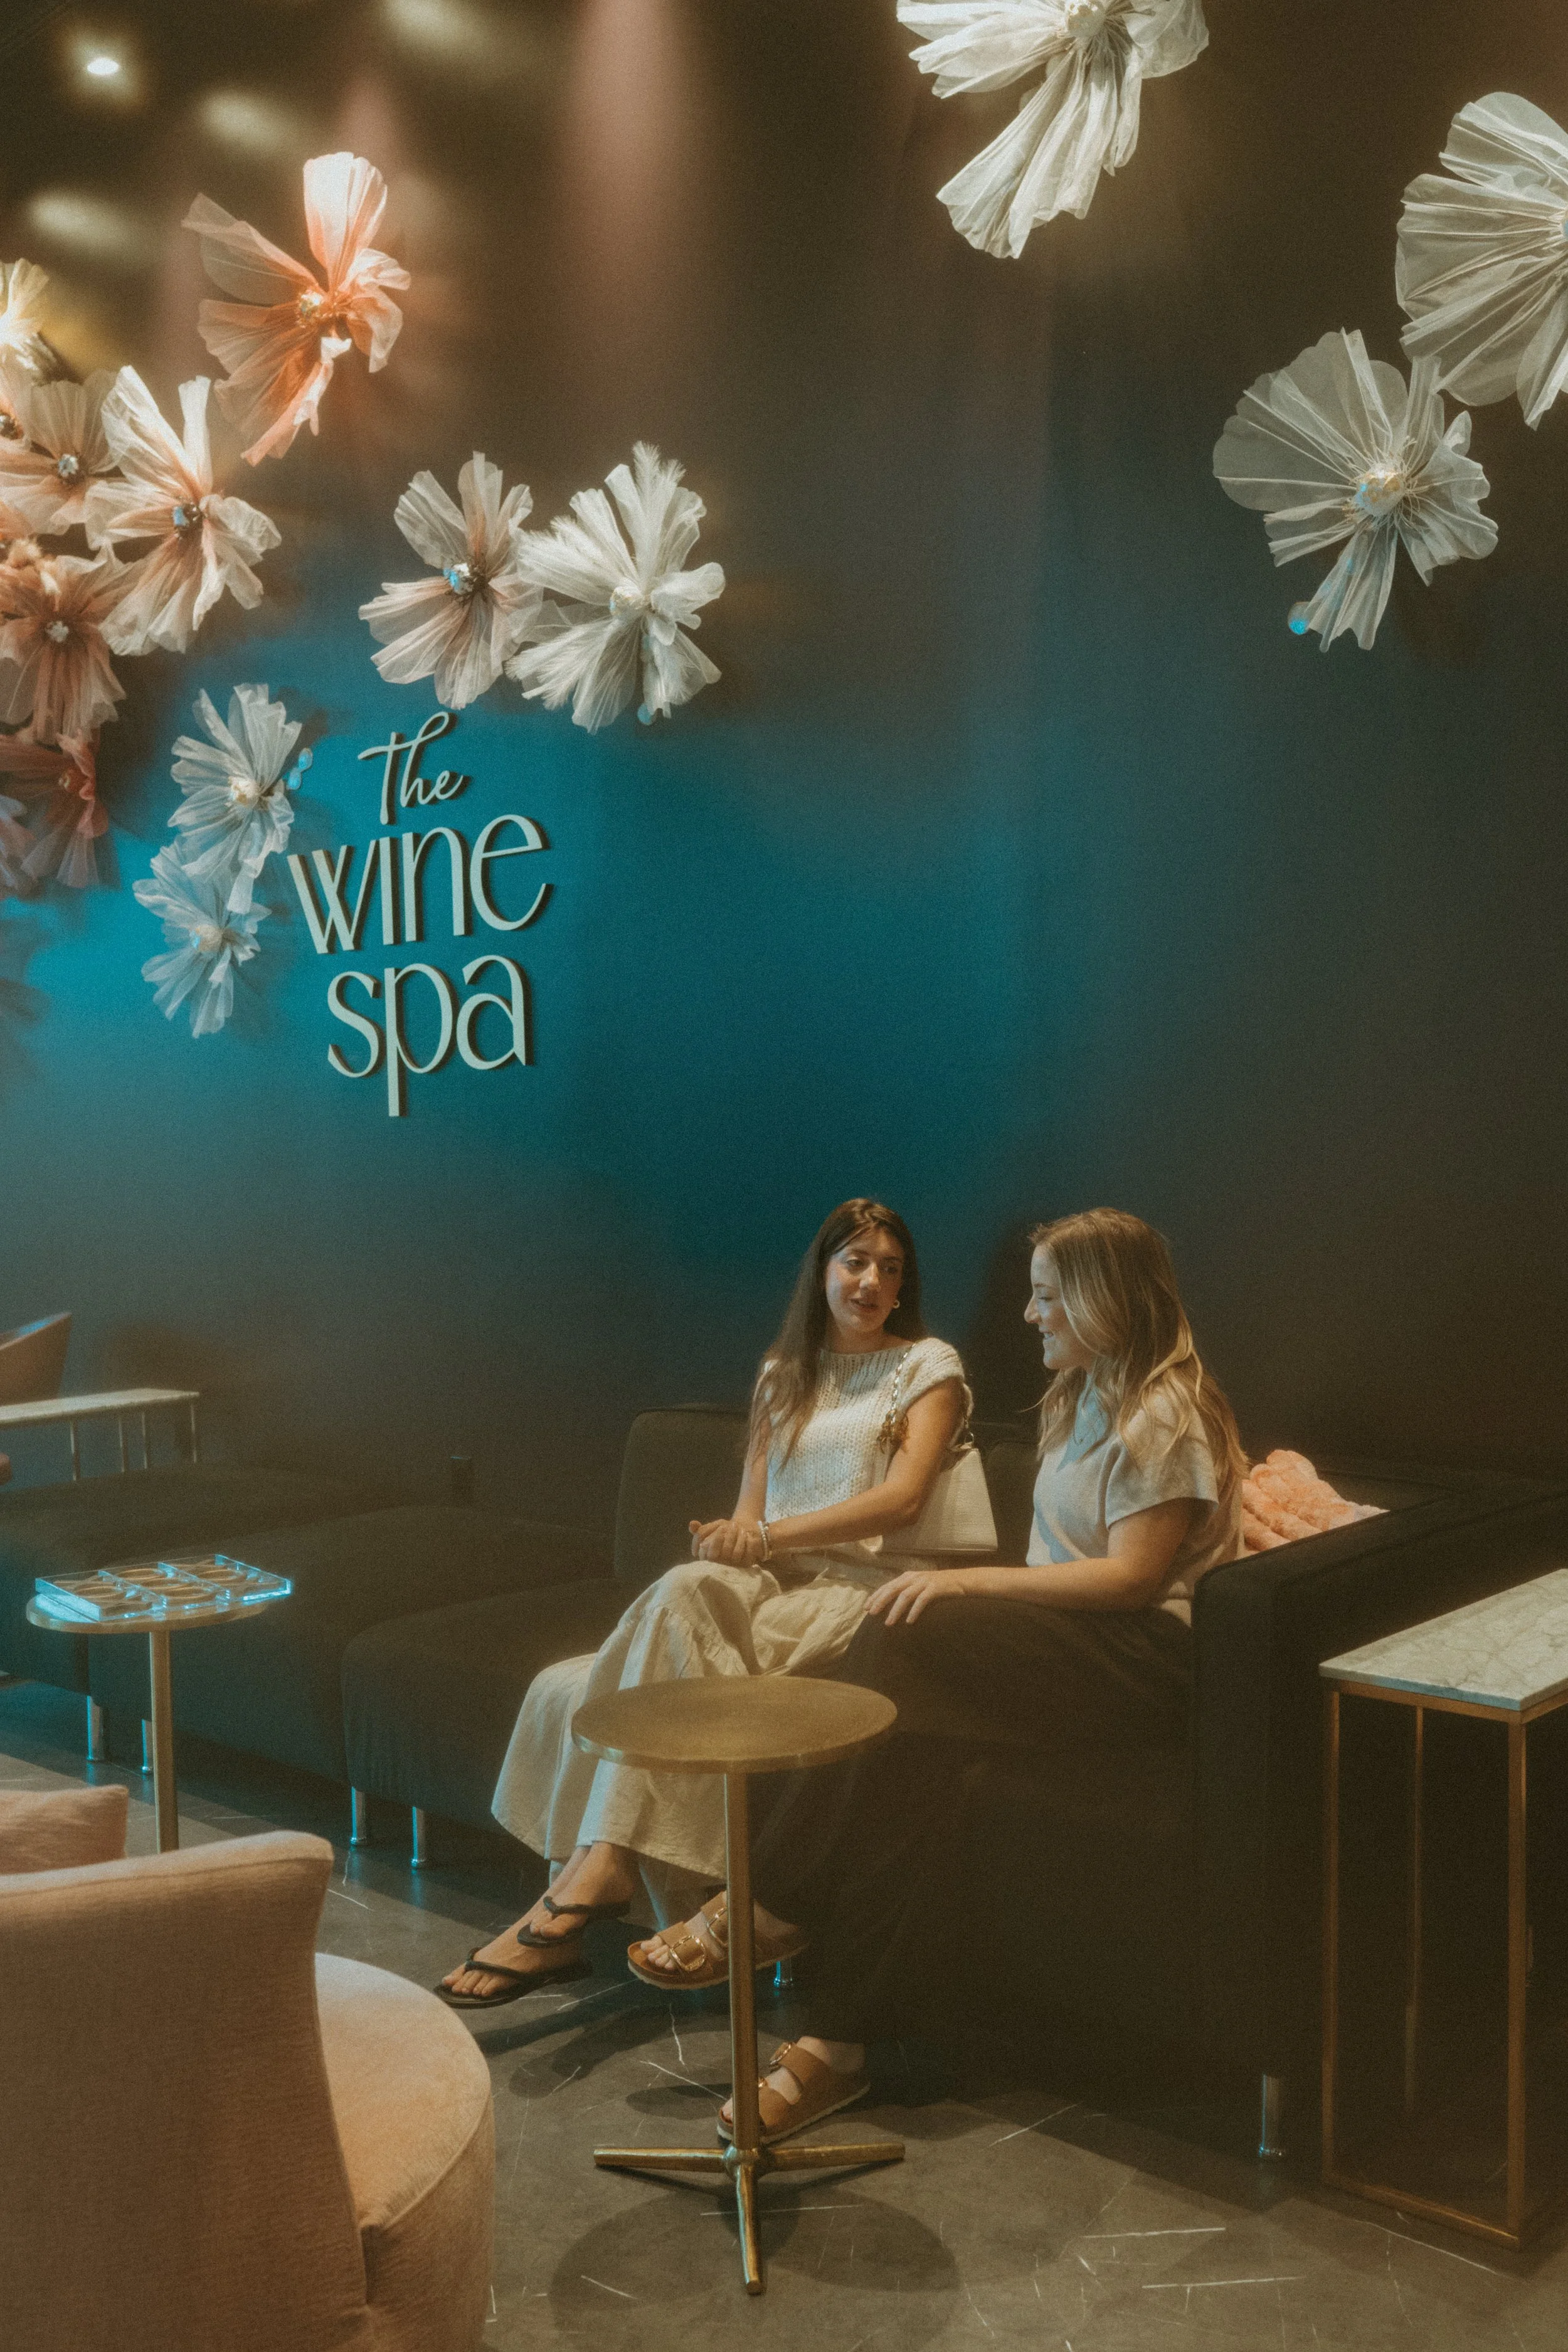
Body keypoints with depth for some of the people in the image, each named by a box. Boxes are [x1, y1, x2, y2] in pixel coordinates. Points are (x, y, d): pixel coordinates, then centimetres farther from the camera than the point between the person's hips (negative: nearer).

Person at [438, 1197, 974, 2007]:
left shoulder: (928, 1365, 9)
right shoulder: (784, 1371, 25)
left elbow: (903, 1498, -7)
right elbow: (749, 1510, 17)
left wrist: (768, 1534, -15)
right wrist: (736, 1534, -8)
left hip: (852, 1589, -5)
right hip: (766, 1590, 6)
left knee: (687, 1591, -36)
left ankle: (593, 1872, -36)